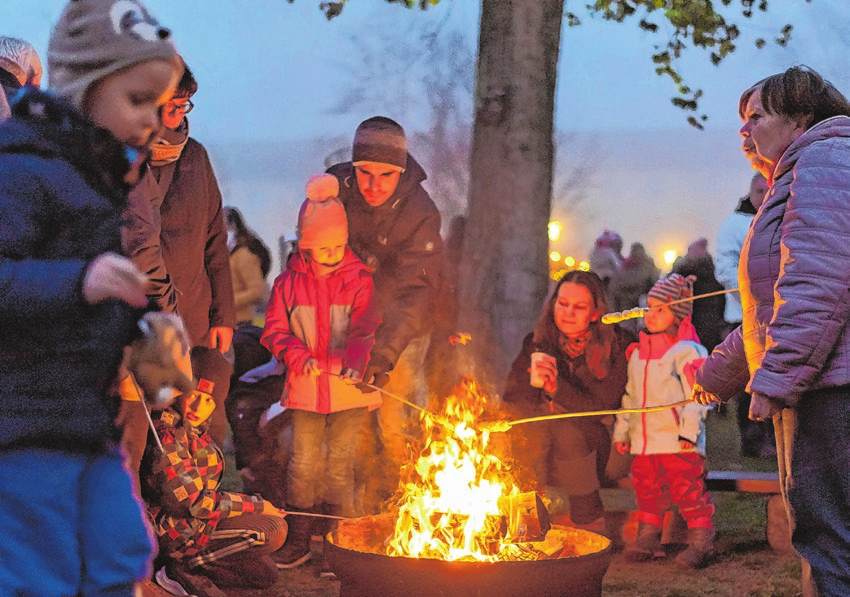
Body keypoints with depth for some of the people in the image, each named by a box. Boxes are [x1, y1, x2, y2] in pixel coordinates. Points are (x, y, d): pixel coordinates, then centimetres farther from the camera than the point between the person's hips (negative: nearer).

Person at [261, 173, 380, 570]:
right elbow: (275, 330, 2)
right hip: (305, 388, 1)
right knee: (303, 463, 4)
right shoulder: (289, 283, 0)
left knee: (340, 463, 6)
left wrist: (356, 362, -34)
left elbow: (365, 329, -14)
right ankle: (299, 540, 15)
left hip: (348, 389, -1)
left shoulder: (358, 280, -4)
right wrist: (299, 357, -17)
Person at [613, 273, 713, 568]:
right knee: (647, 490, 13)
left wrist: (689, 430, -18)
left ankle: (700, 541, -2)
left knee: (689, 491, -6)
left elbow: (695, 394, -12)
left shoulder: (687, 351, -6)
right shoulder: (638, 353, 16)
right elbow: (629, 396, 21)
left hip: (678, 443, -7)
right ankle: (648, 538, 23)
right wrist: (621, 430, 19)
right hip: (643, 441, 7)